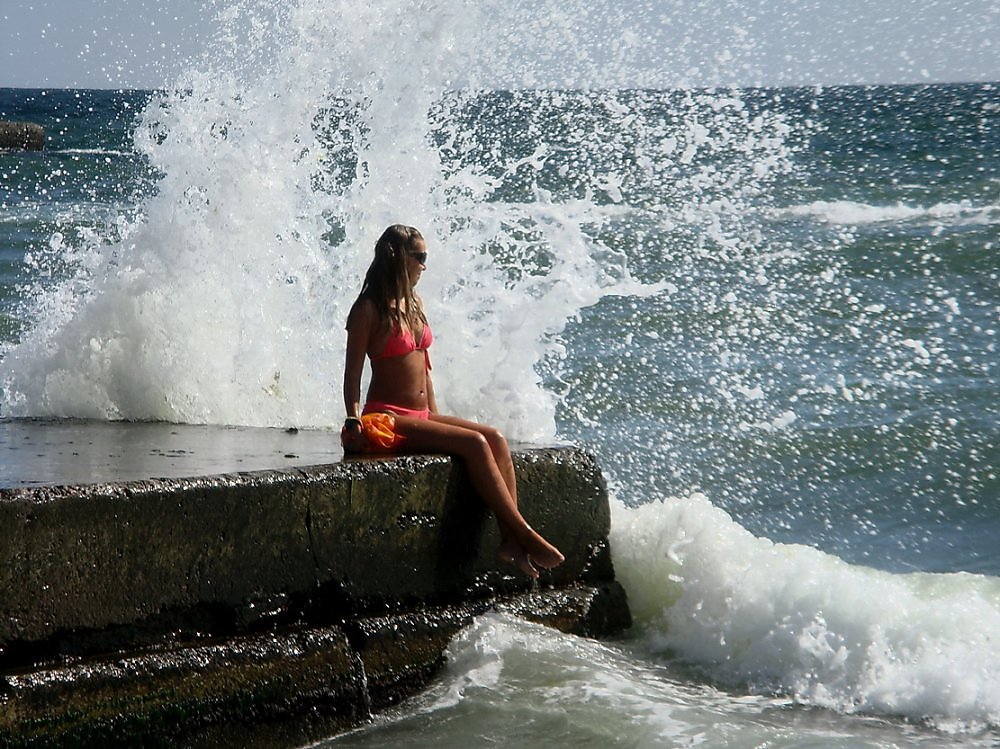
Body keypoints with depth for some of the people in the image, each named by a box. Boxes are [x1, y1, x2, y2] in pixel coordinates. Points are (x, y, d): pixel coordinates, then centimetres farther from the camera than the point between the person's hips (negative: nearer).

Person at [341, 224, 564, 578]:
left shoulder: (412, 303, 16)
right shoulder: (370, 309, -8)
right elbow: (353, 370, -10)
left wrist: (436, 413, 15)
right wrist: (354, 423, -20)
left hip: (421, 416, 8)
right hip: (387, 419, -8)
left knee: (496, 438, -13)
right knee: (474, 443, -23)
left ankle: (510, 539, -23)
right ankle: (524, 534, -22)